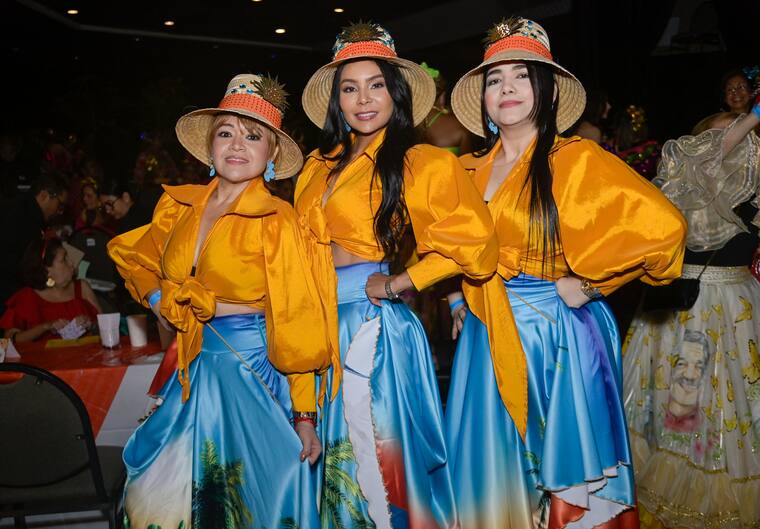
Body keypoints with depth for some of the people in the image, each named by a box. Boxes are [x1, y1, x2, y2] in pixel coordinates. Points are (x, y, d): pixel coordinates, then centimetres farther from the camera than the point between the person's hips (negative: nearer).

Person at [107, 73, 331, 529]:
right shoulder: (179, 205, 2)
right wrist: (161, 301, 4)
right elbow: (134, 257, 21)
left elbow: (296, 325, -13)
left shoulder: (276, 221, -12)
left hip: (258, 372, -4)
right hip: (198, 369, 5)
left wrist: (305, 415, -14)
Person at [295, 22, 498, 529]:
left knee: (376, 450, 6)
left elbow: (474, 245, -16)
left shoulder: (421, 163, -8)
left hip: (371, 324, -5)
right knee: (337, 449, 17)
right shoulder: (319, 166, 10)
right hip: (318, 323, 6)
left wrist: (392, 286, -12)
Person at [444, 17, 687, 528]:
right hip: (486, 338, 5)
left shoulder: (577, 159, -9)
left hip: (557, 336, -5)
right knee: (493, 466, 15)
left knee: (564, 480, 6)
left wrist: (588, 282, -14)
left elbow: (662, 225, -20)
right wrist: (457, 297, 12)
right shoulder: (471, 170, 7)